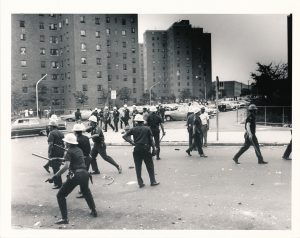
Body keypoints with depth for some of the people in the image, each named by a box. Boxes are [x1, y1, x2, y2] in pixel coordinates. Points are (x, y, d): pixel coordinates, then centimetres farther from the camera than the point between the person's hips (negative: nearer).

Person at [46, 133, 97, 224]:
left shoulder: (69, 152, -5)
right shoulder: (79, 150, 15)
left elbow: (66, 166, -19)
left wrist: (54, 177, -21)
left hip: (75, 175, -7)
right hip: (85, 174, 7)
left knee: (60, 195, 7)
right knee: (86, 192, 34)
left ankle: (64, 218, 0)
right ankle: (94, 211, 40)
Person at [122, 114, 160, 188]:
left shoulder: (133, 129, 1)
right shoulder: (147, 129, 0)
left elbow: (125, 136, -5)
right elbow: (151, 140, -1)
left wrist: (131, 142, -6)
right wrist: (153, 148, 3)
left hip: (137, 150, 1)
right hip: (146, 149, -1)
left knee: (138, 167, 8)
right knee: (150, 166, 10)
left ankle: (140, 183, 11)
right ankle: (153, 181, 12)